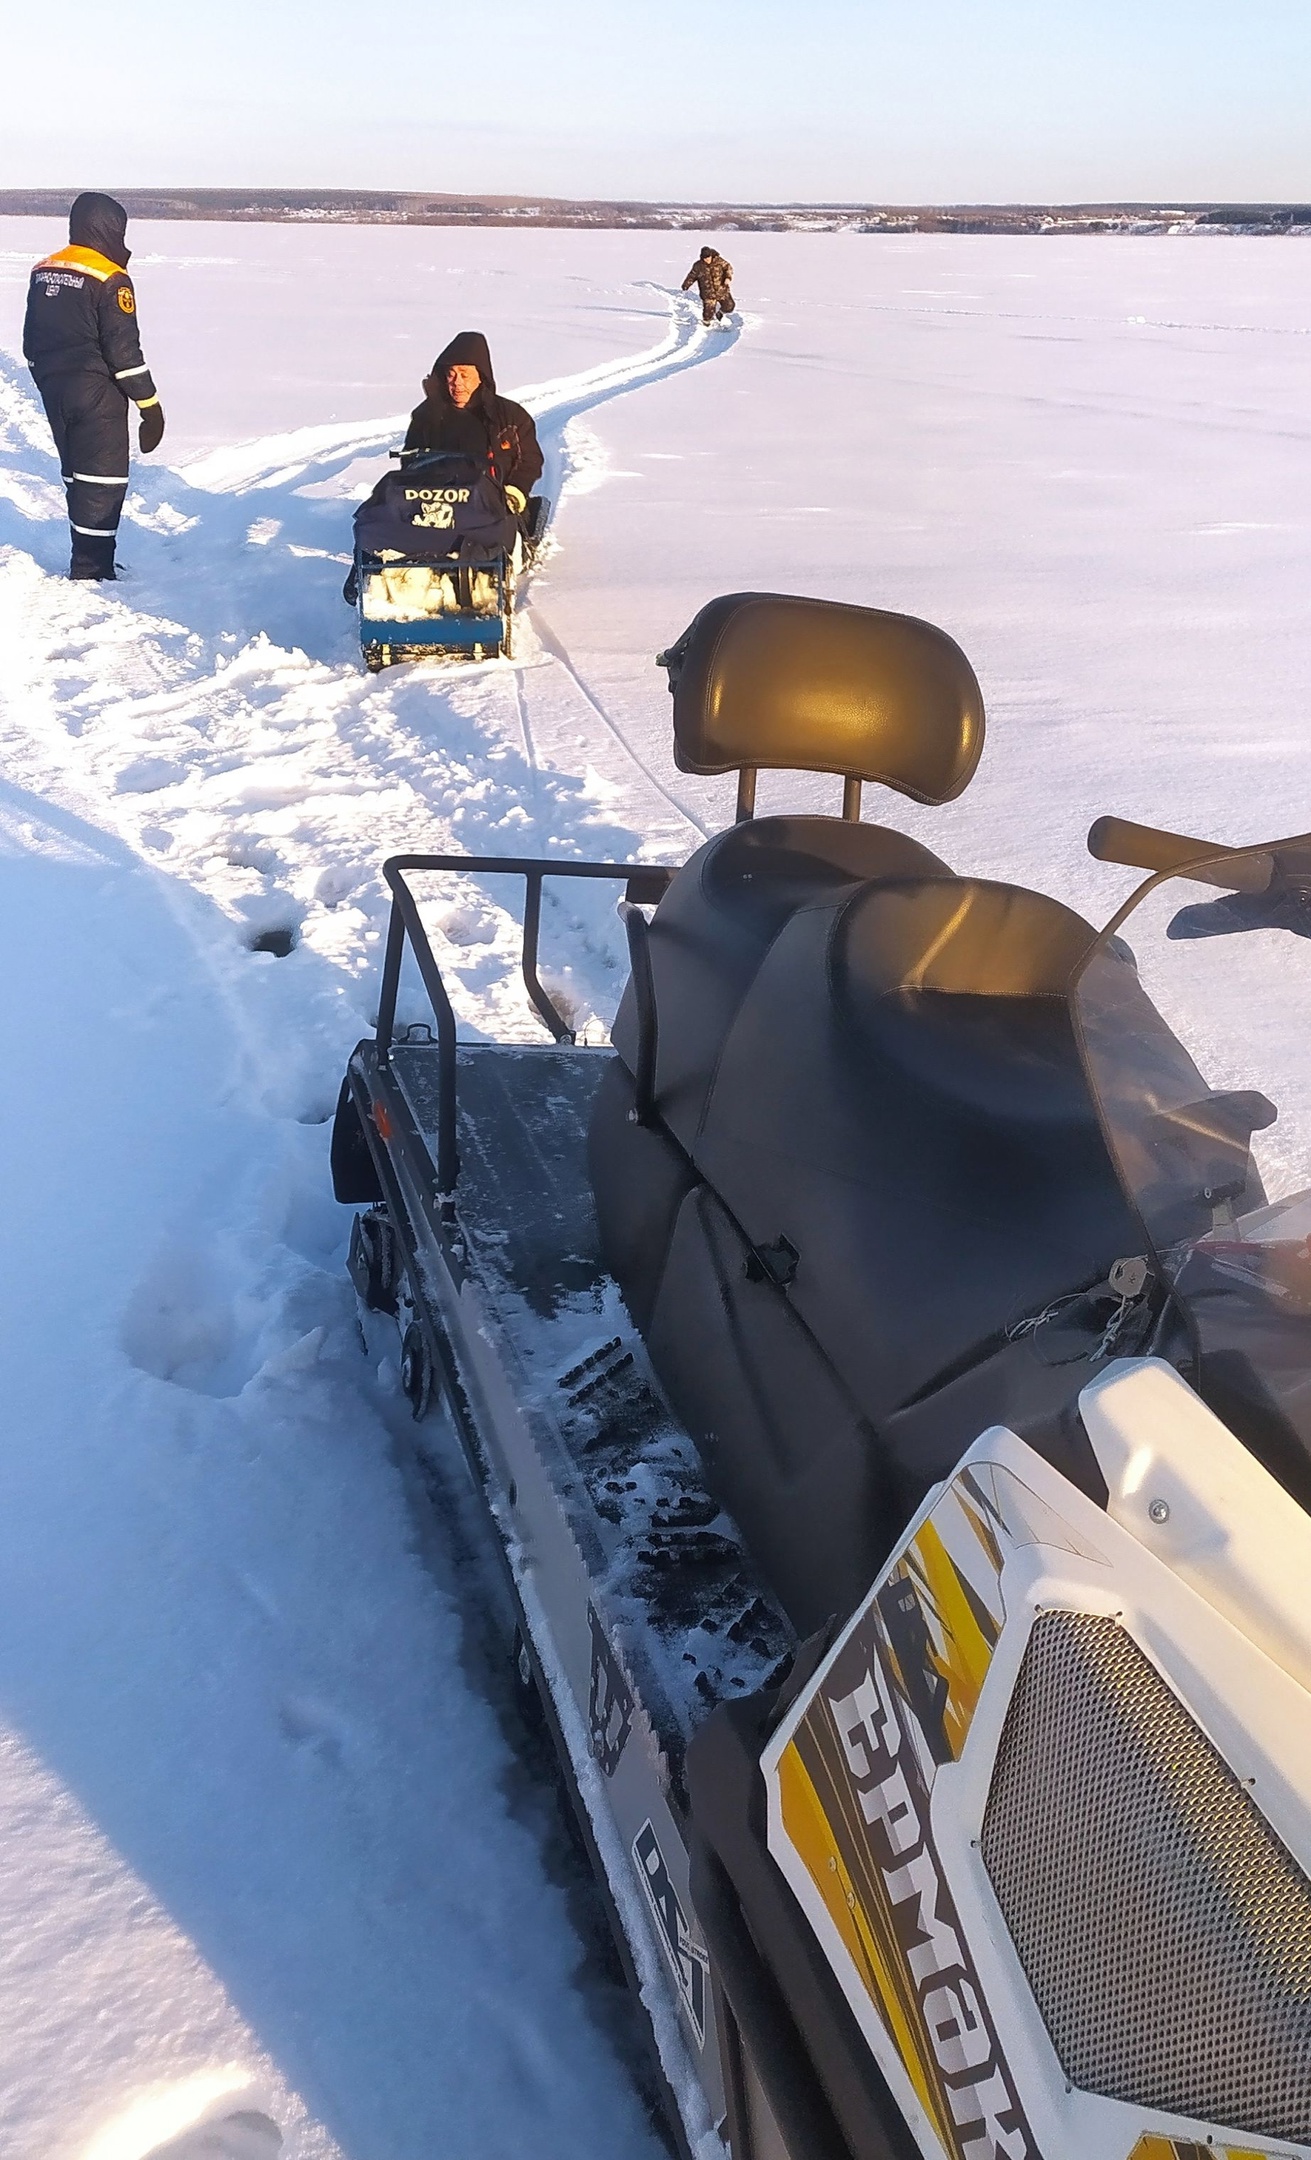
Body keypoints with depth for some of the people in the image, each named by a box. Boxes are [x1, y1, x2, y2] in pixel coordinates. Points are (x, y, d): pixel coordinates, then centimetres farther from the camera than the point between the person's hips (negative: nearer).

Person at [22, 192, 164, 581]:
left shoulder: (43, 272, 10)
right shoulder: (109, 279, -13)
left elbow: (31, 342, 15)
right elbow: (124, 350, -17)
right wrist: (150, 404, -13)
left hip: (55, 394, 8)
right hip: (96, 396, -8)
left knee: (77, 477, 17)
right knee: (103, 483, -3)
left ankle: (89, 560, 25)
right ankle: (91, 572, -5)